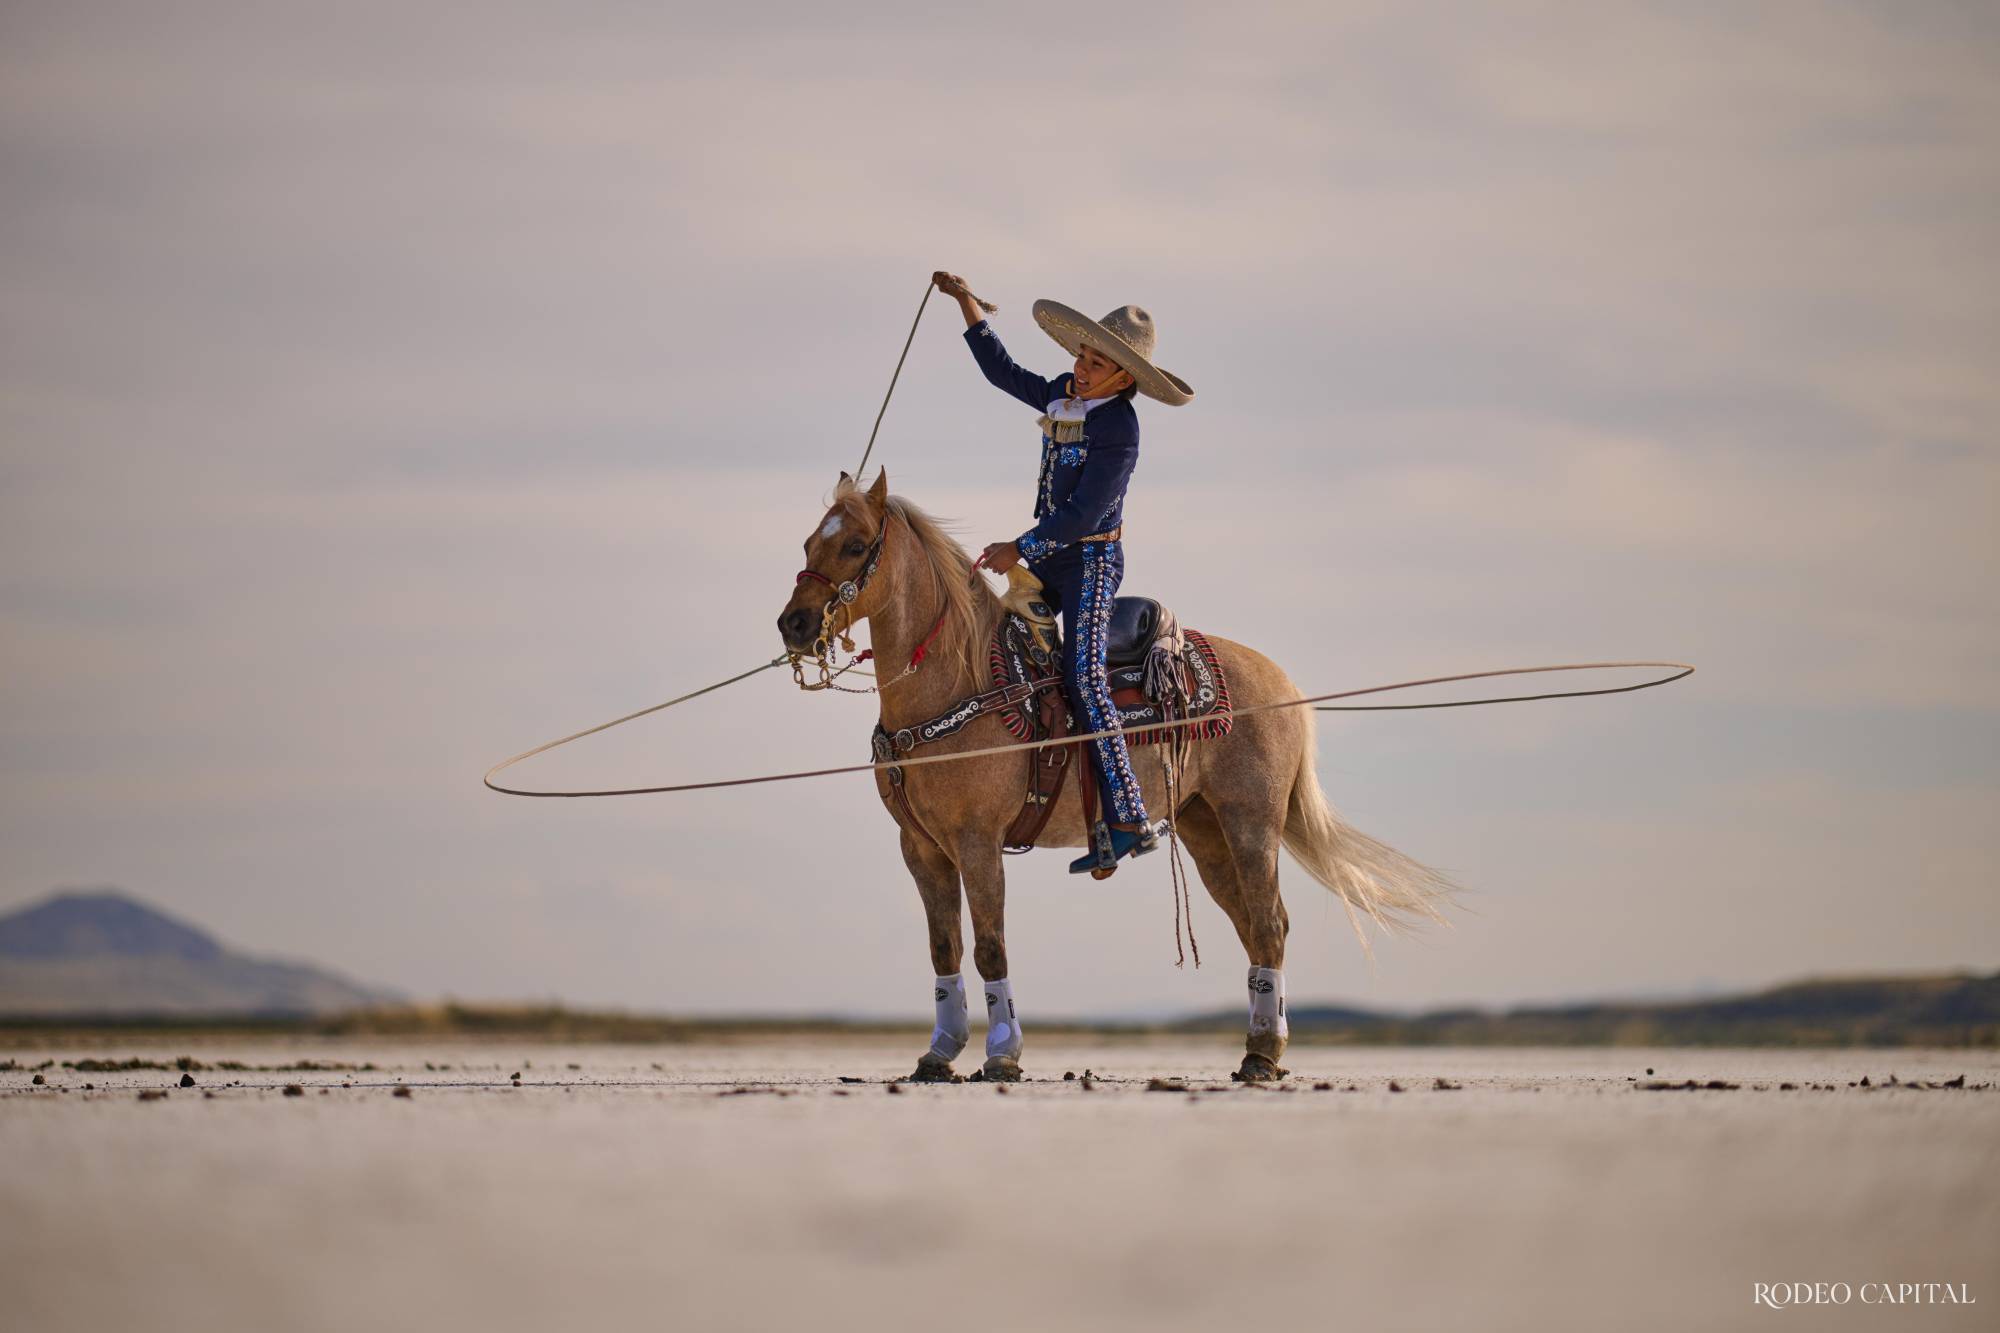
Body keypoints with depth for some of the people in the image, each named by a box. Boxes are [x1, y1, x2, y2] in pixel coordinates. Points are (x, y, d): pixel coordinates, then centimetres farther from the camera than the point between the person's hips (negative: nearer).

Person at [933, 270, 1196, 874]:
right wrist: (968, 306, 20)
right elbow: (1005, 374, 21)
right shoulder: (1065, 394, 4)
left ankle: (1127, 820, -22)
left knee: (1083, 680, -18)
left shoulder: (1117, 429, -21)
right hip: (1050, 553, 9)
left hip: (1091, 559, -9)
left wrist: (1020, 549, -16)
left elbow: (1083, 513, -22)